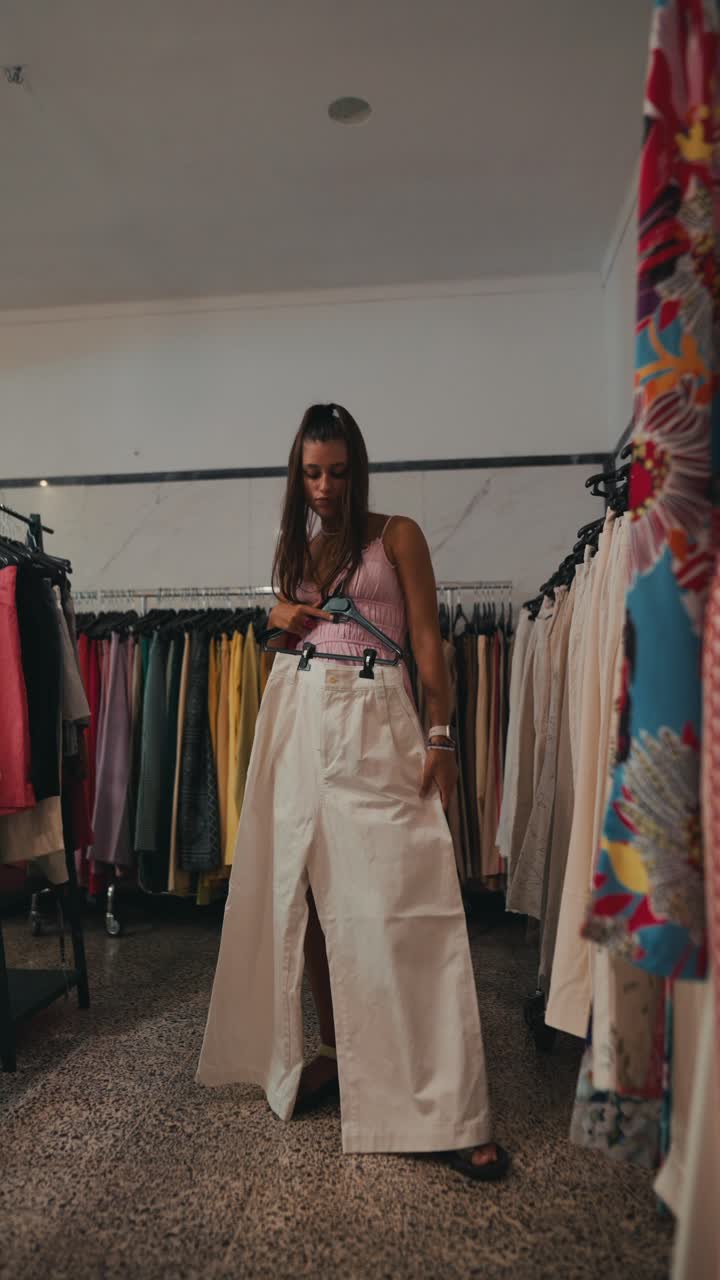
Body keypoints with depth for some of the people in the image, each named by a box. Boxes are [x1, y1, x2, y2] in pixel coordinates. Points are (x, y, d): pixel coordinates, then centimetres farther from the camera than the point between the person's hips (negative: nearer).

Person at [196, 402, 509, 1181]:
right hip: (299, 722, 5)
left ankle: (447, 1109, 0)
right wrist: (280, 618, 4)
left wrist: (440, 737, -10)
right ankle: (335, 1056, 26)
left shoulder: (395, 535, 2)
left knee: (397, 902, -8)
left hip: (372, 724, -5)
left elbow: (426, 638, -3)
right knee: (306, 897, 8)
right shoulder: (295, 545, 16)